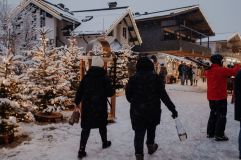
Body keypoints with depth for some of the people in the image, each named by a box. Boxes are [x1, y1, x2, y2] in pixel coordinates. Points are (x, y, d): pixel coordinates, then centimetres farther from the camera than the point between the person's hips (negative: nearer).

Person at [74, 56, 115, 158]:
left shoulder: (86, 77, -2)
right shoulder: (105, 78, -9)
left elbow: (80, 90, 1)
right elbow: (111, 93, -7)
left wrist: (77, 102, 14)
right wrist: (112, 90, 17)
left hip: (87, 107, 2)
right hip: (100, 107, -1)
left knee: (86, 128, 5)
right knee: (102, 125, 20)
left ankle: (82, 150, 2)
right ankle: (105, 143, 39)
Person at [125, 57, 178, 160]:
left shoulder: (133, 78, -6)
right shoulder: (155, 78, -7)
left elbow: (128, 96, -1)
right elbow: (164, 95, -11)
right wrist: (172, 109, -6)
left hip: (137, 112, -1)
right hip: (153, 111, 1)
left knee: (139, 133, 5)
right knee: (151, 129, 25)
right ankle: (150, 146, 43)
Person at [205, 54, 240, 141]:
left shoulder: (208, 70, 5)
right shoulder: (221, 70, -17)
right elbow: (233, 71, -12)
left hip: (211, 97, 8)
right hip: (220, 97, -8)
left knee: (213, 114, 18)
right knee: (221, 116, 3)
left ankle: (210, 133, 24)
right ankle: (219, 135, 7)